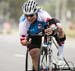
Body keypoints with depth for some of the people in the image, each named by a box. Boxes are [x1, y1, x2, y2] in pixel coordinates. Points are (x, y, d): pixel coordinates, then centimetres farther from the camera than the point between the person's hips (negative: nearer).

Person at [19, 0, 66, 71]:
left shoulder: (42, 14, -38)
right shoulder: (23, 23, -32)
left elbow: (51, 21, -54)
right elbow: (22, 40, -30)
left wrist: (52, 28, -76)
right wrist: (25, 42, -53)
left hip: (47, 28, 0)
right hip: (35, 34, 1)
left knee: (59, 27, -32)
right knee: (33, 52, -21)